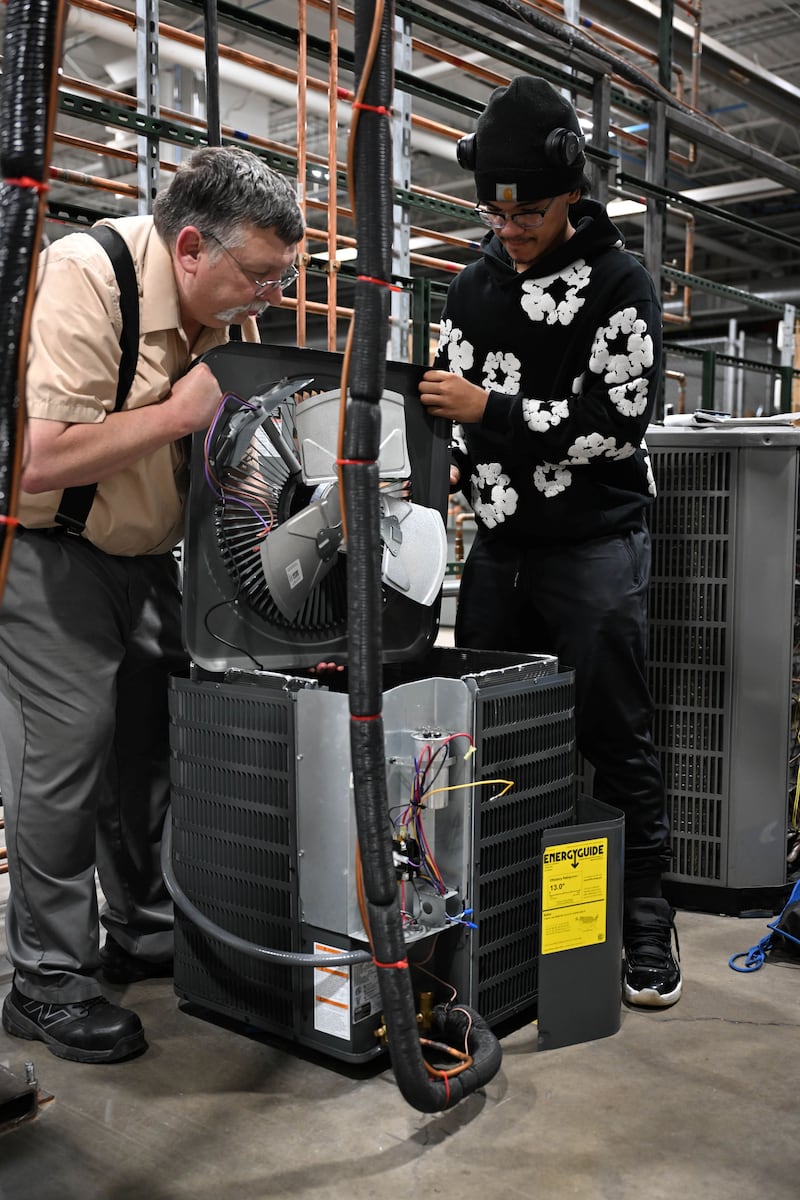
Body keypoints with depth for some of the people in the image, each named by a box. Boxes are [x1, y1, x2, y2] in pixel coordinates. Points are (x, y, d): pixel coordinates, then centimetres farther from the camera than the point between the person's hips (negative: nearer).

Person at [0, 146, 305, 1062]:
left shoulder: (229, 303, -1)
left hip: (143, 551, 8)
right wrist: (181, 410, -29)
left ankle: (144, 932, 28)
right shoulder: (83, 278, -25)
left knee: (160, 737, 10)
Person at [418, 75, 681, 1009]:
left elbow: (617, 425, -16)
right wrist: (442, 460, 0)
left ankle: (645, 927, 13)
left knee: (615, 738, -1)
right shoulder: (471, 288, 12)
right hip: (499, 545, 6)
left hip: (593, 546, -6)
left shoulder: (618, 286, -6)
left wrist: (490, 411, -18)